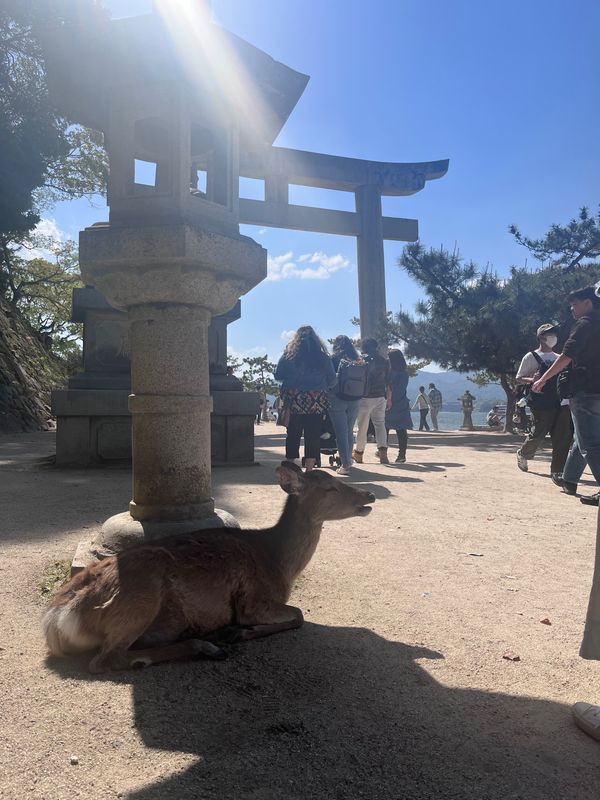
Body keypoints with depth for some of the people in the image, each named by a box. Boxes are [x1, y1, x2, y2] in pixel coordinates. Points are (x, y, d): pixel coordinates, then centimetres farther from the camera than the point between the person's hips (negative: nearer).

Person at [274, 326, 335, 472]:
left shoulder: (289, 355, -1)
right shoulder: (323, 357, 1)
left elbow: (278, 376, 3)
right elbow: (332, 379, 5)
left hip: (294, 401, 0)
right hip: (317, 403, 0)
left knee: (293, 434, 12)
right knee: (313, 435, 6)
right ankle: (309, 469, 7)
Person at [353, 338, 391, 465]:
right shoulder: (384, 361, 7)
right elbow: (388, 381, 8)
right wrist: (388, 398, 14)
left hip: (365, 397, -3)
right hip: (381, 397, 4)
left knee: (362, 426, 5)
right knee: (380, 423, 9)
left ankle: (358, 454, 18)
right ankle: (383, 451, -7)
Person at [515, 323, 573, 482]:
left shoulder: (559, 358, 19)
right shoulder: (531, 357, 2)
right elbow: (519, 378, 1)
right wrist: (532, 380, -18)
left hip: (561, 402, 5)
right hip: (541, 404, -5)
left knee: (564, 438, -5)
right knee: (539, 434, -3)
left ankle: (557, 471, 1)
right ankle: (522, 454, 27)